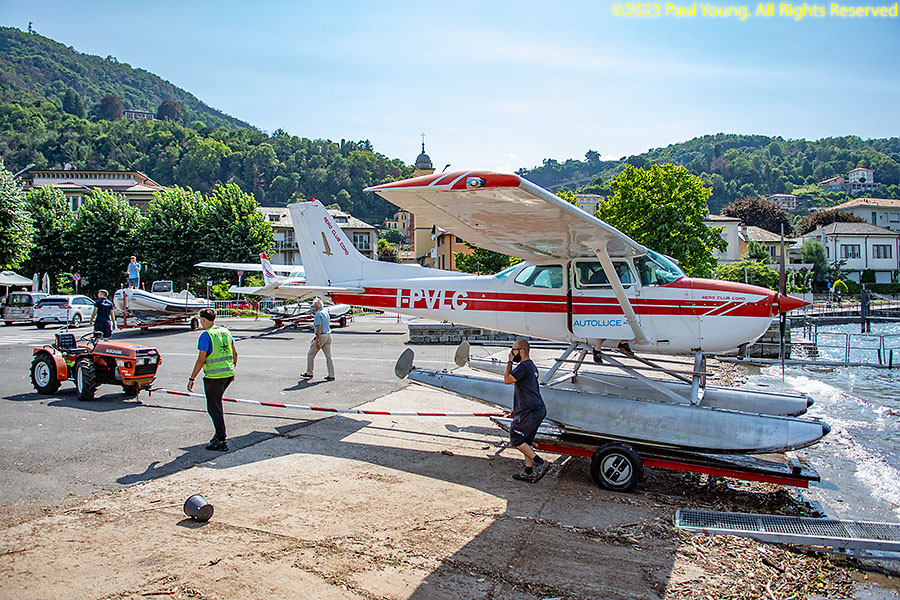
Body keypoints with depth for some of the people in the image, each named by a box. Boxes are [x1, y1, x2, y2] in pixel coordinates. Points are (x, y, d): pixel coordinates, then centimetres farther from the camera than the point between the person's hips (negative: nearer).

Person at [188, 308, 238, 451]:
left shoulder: (206, 335, -12)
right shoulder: (225, 331, 9)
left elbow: (201, 360, -14)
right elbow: (234, 353, 14)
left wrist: (192, 379, -8)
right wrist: (233, 370, 26)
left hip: (214, 377, -7)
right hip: (228, 374, 7)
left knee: (214, 408, 1)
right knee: (216, 403, 24)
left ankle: (222, 441, 2)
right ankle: (220, 433, 29)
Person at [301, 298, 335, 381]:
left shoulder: (318, 314, -12)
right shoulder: (326, 313, 15)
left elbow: (319, 327, -20)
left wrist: (317, 340, -20)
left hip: (321, 336, -8)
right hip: (328, 335, 8)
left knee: (310, 355, 9)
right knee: (328, 356, 4)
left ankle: (309, 373, 17)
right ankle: (331, 375, 0)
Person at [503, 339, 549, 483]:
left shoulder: (524, 367, -16)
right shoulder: (531, 366, 17)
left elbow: (507, 379, -16)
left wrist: (509, 362, -5)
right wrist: (516, 408, 29)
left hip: (529, 412, -10)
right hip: (538, 410, 10)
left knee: (516, 440, -1)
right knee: (526, 442, 16)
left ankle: (540, 463, -2)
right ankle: (528, 472, 20)